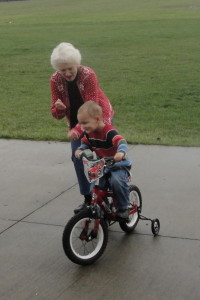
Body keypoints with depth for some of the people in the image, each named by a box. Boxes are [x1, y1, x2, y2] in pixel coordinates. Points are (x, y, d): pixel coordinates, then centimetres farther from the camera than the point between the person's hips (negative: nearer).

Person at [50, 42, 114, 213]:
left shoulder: (88, 75, -27)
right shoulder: (55, 81, -15)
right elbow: (57, 115, -12)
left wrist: (78, 129, -44)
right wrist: (58, 109, -36)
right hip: (76, 121, 4)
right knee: (78, 158, 1)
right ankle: (88, 199, 13)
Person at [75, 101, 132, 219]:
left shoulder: (109, 131, -26)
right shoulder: (89, 133, -3)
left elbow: (121, 142, -41)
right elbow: (85, 143, 15)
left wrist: (121, 152, -62)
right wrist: (80, 150, -7)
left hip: (119, 165, -7)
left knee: (117, 181, -32)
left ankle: (123, 208, -15)